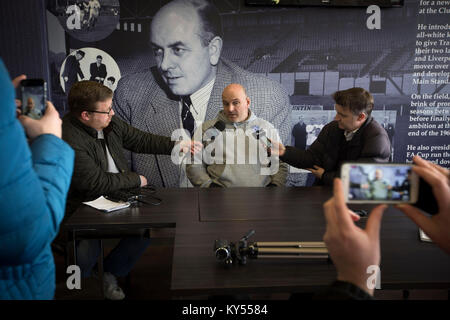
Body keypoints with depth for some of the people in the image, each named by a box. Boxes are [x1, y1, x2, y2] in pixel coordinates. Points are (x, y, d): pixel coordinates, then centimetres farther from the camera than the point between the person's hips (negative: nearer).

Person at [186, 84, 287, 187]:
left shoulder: (267, 128, 21)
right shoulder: (207, 128, 16)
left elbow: (280, 164, 21)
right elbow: (194, 165, 12)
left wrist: (275, 184, 4)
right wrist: (207, 184, -3)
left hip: (260, 186, 1)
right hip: (220, 185, -1)